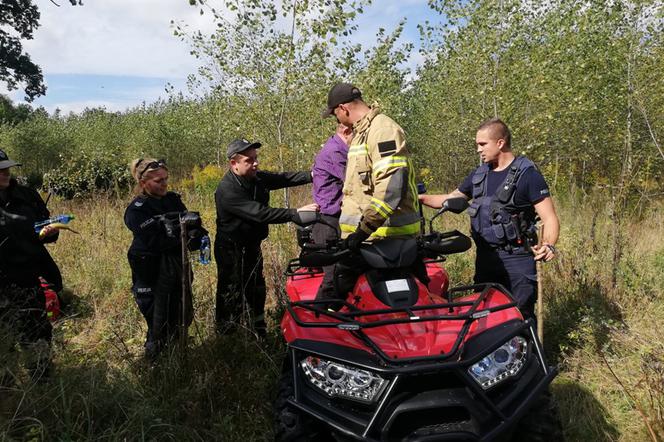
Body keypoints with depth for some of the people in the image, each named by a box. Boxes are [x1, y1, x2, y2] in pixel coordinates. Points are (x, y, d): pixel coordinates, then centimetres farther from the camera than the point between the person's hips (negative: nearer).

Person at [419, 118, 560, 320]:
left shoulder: (527, 174, -9)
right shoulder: (479, 174, 10)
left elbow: (550, 219, -12)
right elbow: (451, 199, 21)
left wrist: (547, 246, -30)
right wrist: (421, 198, 8)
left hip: (517, 259, -6)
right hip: (485, 258, 6)